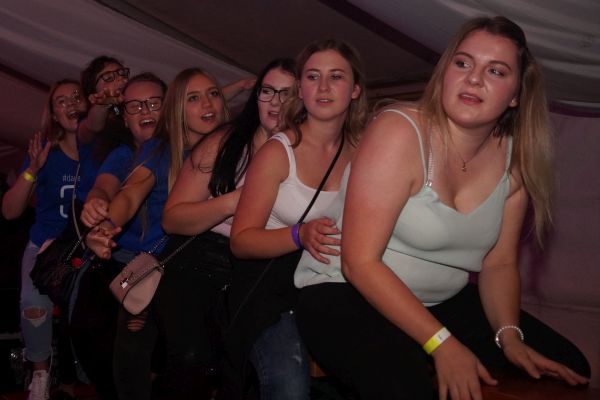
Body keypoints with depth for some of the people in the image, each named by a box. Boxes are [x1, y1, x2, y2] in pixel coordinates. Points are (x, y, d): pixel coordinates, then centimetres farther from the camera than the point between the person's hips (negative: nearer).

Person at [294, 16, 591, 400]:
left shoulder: (515, 159, -1)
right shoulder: (400, 131, -20)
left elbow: (499, 262, 7)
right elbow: (359, 262, -23)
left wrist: (509, 335, -11)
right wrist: (441, 343, -26)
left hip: (442, 299, 7)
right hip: (345, 293, -6)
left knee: (568, 366, 1)